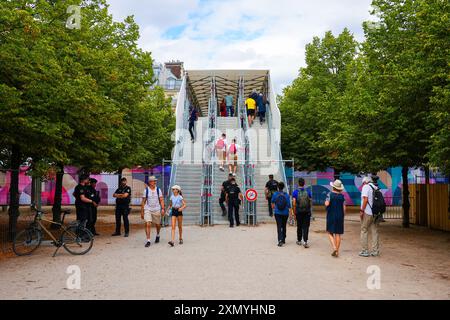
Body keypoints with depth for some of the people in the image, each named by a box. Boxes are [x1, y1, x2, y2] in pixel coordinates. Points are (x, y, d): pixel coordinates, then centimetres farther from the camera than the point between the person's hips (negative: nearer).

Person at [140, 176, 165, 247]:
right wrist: (142, 212, 5)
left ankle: (157, 235, 41)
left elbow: (161, 200, 4)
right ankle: (148, 241, -9)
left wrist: (162, 209, -8)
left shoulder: (158, 190, 4)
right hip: (148, 210, -2)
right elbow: (143, 202, 6)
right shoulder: (146, 190, 1)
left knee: (158, 225, 11)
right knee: (148, 224, -14)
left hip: (157, 210, 2)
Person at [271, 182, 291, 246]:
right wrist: (289, 211, 4)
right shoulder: (286, 195, -5)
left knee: (279, 227, -5)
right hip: (285, 213, 1)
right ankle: (283, 240, 27)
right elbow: (288, 205, -6)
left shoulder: (275, 194, -4)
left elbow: (273, 202, 14)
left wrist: (273, 206, 34)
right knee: (284, 226, 16)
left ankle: (280, 240, -21)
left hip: (277, 213, -1)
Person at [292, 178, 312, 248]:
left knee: (299, 227, 13)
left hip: (299, 212, 0)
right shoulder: (308, 191, -1)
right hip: (307, 212, 0)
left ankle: (299, 241, 24)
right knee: (306, 227, 0)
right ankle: (305, 241, -11)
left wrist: (294, 213, 2)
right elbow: (311, 202, 3)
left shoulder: (295, 192, -5)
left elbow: (294, 204, -7)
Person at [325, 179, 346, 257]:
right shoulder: (342, 196, 2)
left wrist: (325, 202, 2)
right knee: (338, 234, 7)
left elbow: (327, 204, -21)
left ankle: (334, 248, -13)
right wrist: (343, 216, 13)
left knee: (330, 233, 7)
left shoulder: (330, 194, -8)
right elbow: (344, 207, 2)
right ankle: (337, 252, 9)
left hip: (331, 216, -3)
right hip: (340, 216, 3)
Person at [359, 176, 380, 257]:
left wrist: (362, 210, -13)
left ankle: (365, 251, 3)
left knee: (364, 231, 3)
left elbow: (365, 199, -15)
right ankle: (375, 251, 11)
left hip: (367, 213, -6)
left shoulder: (366, 187, -4)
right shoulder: (376, 188, 14)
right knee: (374, 232, 9)